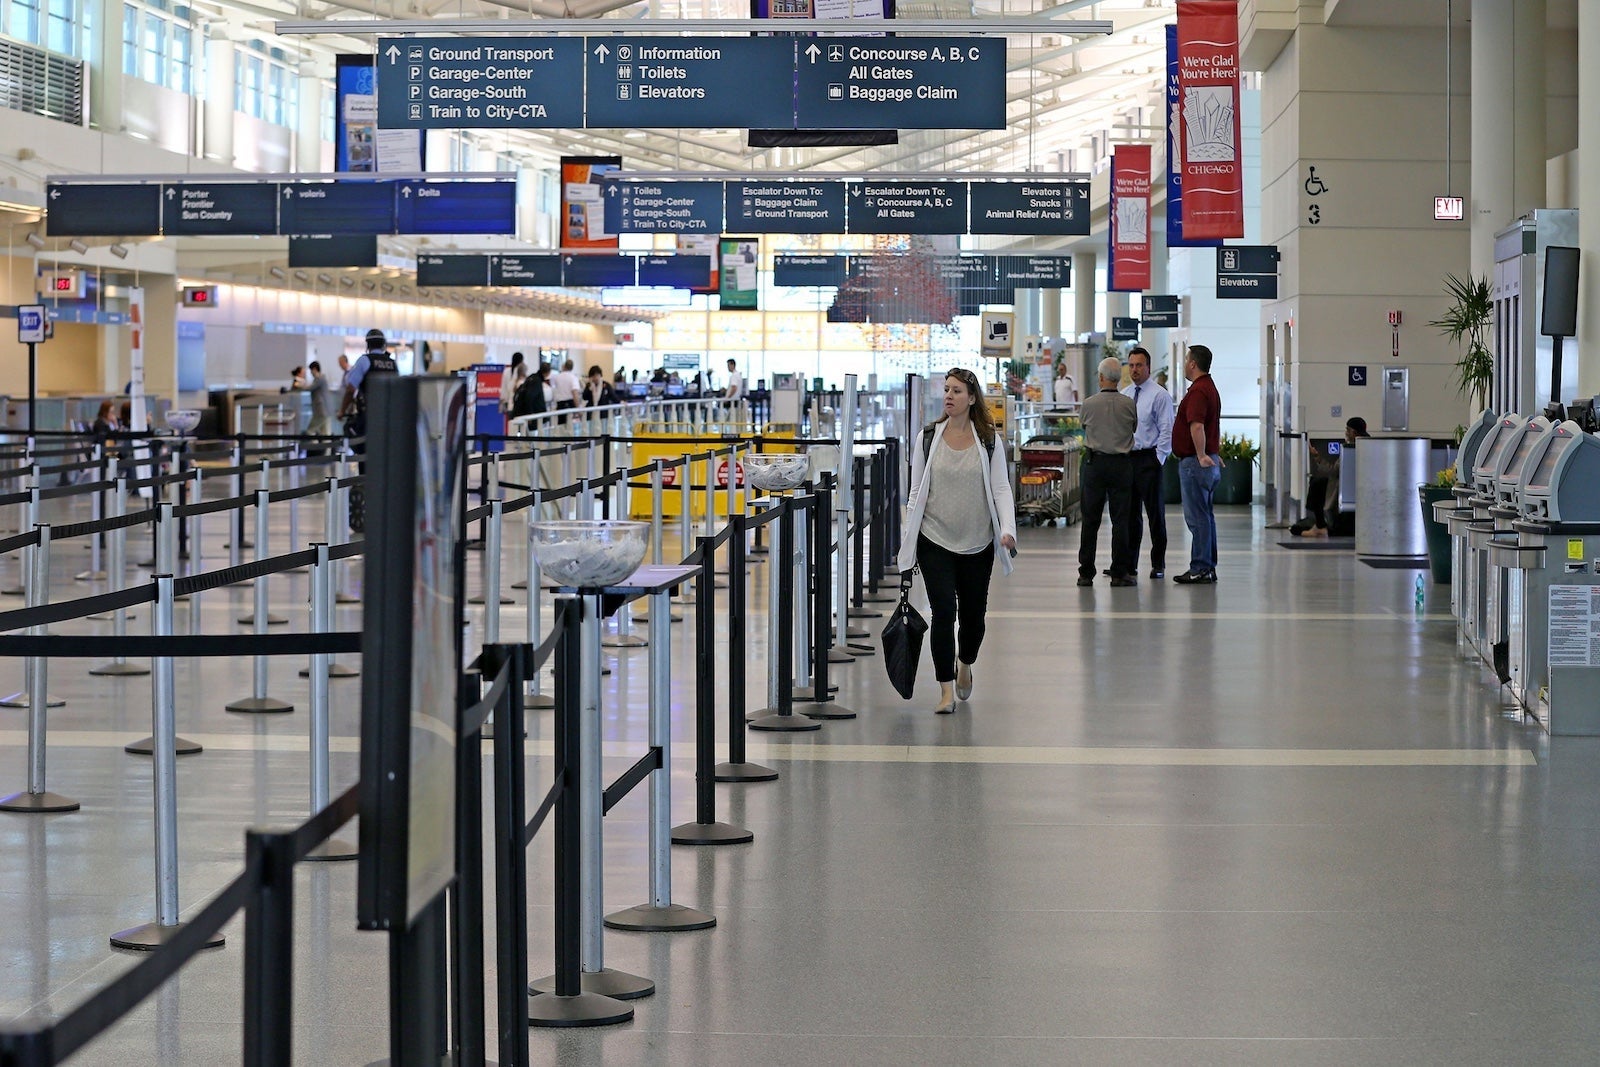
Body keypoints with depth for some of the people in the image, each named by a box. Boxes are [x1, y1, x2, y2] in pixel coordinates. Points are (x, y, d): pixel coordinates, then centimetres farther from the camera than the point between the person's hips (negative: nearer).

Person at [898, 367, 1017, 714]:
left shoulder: (989, 440, 1)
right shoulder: (928, 438, 2)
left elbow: (1001, 488, -1)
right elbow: (916, 493, 5)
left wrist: (1007, 529, -17)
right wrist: (907, 542, 2)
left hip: (977, 543, 1)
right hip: (935, 542, -1)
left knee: (973, 614, 10)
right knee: (944, 612, -11)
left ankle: (965, 664, 41)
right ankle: (946, 690, -5)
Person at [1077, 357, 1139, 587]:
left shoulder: (1089, 404, -4)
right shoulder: (1129, 404, -4)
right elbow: (1134, 428, 8)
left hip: (1094, 462, 0)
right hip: (1121, 463, 0)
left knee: (1090, 519, 5)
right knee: (1120, 520, 2)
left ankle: (1086, 573, 6)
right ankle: (1119, 572, 2)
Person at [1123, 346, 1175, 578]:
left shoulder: (1159, 395, -5)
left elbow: (1167, 430, -8)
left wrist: (1158, 459, -14)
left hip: (1149, 459, -6)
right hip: (1126, 458, 6)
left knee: (1155, 513, -1)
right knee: (1130, 513, 10)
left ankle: (1158, 565, 5)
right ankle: (1129, 562, 17)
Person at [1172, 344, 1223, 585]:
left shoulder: (1198, 391, -18)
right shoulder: (1210, 388, 17)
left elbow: (1197, 426, -30)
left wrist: (1201, 456, -24)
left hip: (1194, 463, -11)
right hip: (1209, 461, 11)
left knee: (1197, 517, -7)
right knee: (1205, 515, 13)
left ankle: (1200, 569, -6)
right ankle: (1208, 567, 18)